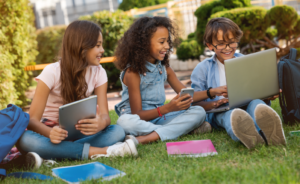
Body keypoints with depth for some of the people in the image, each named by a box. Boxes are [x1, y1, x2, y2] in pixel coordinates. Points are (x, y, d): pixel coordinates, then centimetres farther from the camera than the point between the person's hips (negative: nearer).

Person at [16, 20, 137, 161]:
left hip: (77, 134, 3)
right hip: (49, 133, -3)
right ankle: (102, 151, -39)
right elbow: (33, 120, -18)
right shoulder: (52, 72, -13)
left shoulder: (98, 72, -2)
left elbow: (104, 115, -12)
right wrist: (50, 132, -42)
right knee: (25, 140, -38)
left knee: (117, 131, -25)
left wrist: (100, 123, -38)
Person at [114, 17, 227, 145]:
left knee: (199, 112, -14)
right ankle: (180, 128, -28)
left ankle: (144, 139, -30)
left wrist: (212, 92, -3)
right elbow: (137, 114, -15)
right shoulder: (133, 73, -12)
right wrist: (167, 108, -28)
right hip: (139, 121, -6)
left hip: (158, 119, 7)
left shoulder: (164, 68, 9)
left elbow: (186, 95, 13)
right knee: (125, 121, -40)